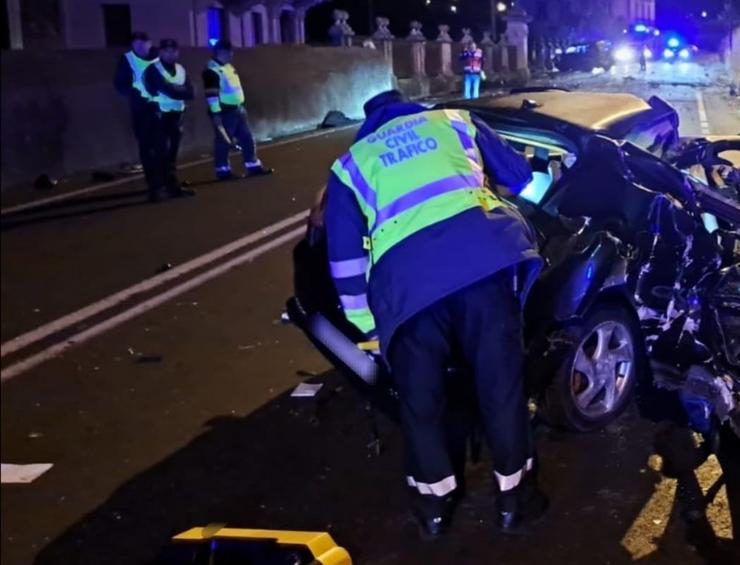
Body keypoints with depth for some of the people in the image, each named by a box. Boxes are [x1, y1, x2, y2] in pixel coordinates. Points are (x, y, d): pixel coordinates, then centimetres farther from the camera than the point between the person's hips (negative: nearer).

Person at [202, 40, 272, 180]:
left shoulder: (228, 67, 16)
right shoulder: (212, 70, -15)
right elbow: (212, 94, -20)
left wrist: (241, 107, 24)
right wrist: (216, 113, -23)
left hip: (237, 109, 9)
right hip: (224, 111, -9)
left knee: (247, 138, 11)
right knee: (224, 142, -3)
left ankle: (253, 166, 18)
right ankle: (223, 170, 5)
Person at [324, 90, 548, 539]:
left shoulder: (351, 164, 30)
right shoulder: (454, 120, 32)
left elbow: (345, 256, 25)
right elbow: (521, 176, 35)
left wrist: (366, 325, 31)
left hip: (404, 269, 0)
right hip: (482, 246, 1)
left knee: (420, 391, 15)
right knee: (501, 376, 12)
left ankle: (434, 498, 28)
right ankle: (514, 493, 23)